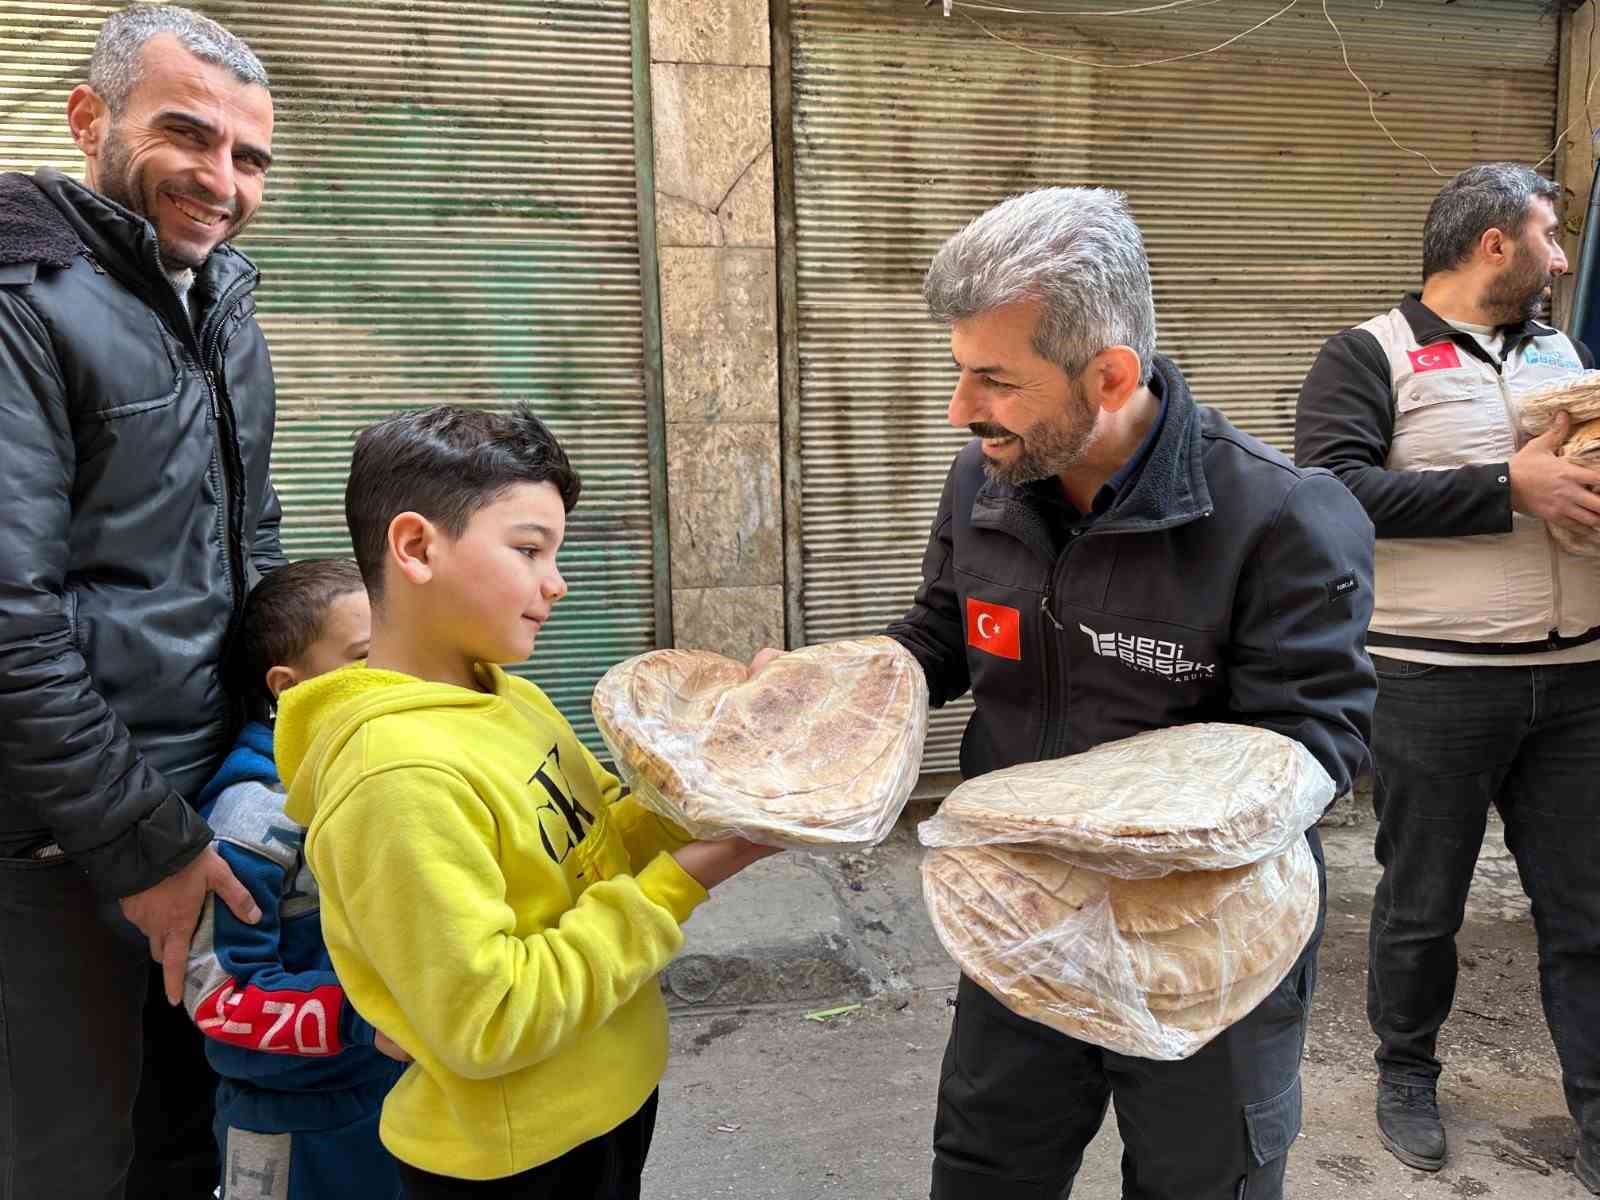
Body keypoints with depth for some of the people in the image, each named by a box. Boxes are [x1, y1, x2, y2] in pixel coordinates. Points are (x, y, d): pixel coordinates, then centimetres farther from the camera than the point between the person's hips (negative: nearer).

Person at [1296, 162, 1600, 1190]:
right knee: (1422, 903, 10)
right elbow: (1331, 485, -19)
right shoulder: (1372, 355, -4)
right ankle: (1408, 1074, 32)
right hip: (1437, 681, -5)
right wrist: (1509, 489, -20)